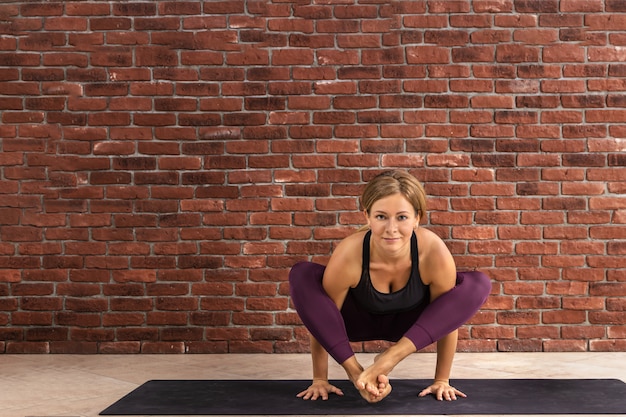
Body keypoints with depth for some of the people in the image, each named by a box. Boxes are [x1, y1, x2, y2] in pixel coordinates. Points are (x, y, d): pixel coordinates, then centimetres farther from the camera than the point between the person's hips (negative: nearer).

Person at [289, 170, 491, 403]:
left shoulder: (435, 253, -34)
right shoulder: (347, 256, -35)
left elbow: (448, 318, -18)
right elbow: (322, 321, -20)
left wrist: (442, 381, -11)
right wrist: (320, 380, -12)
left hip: (411, 324, 1)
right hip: (361, 320, -1)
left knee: (479, 284, -24)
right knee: (301, 275, -27)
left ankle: (392, 355, -27)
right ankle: (355, 371, -25)